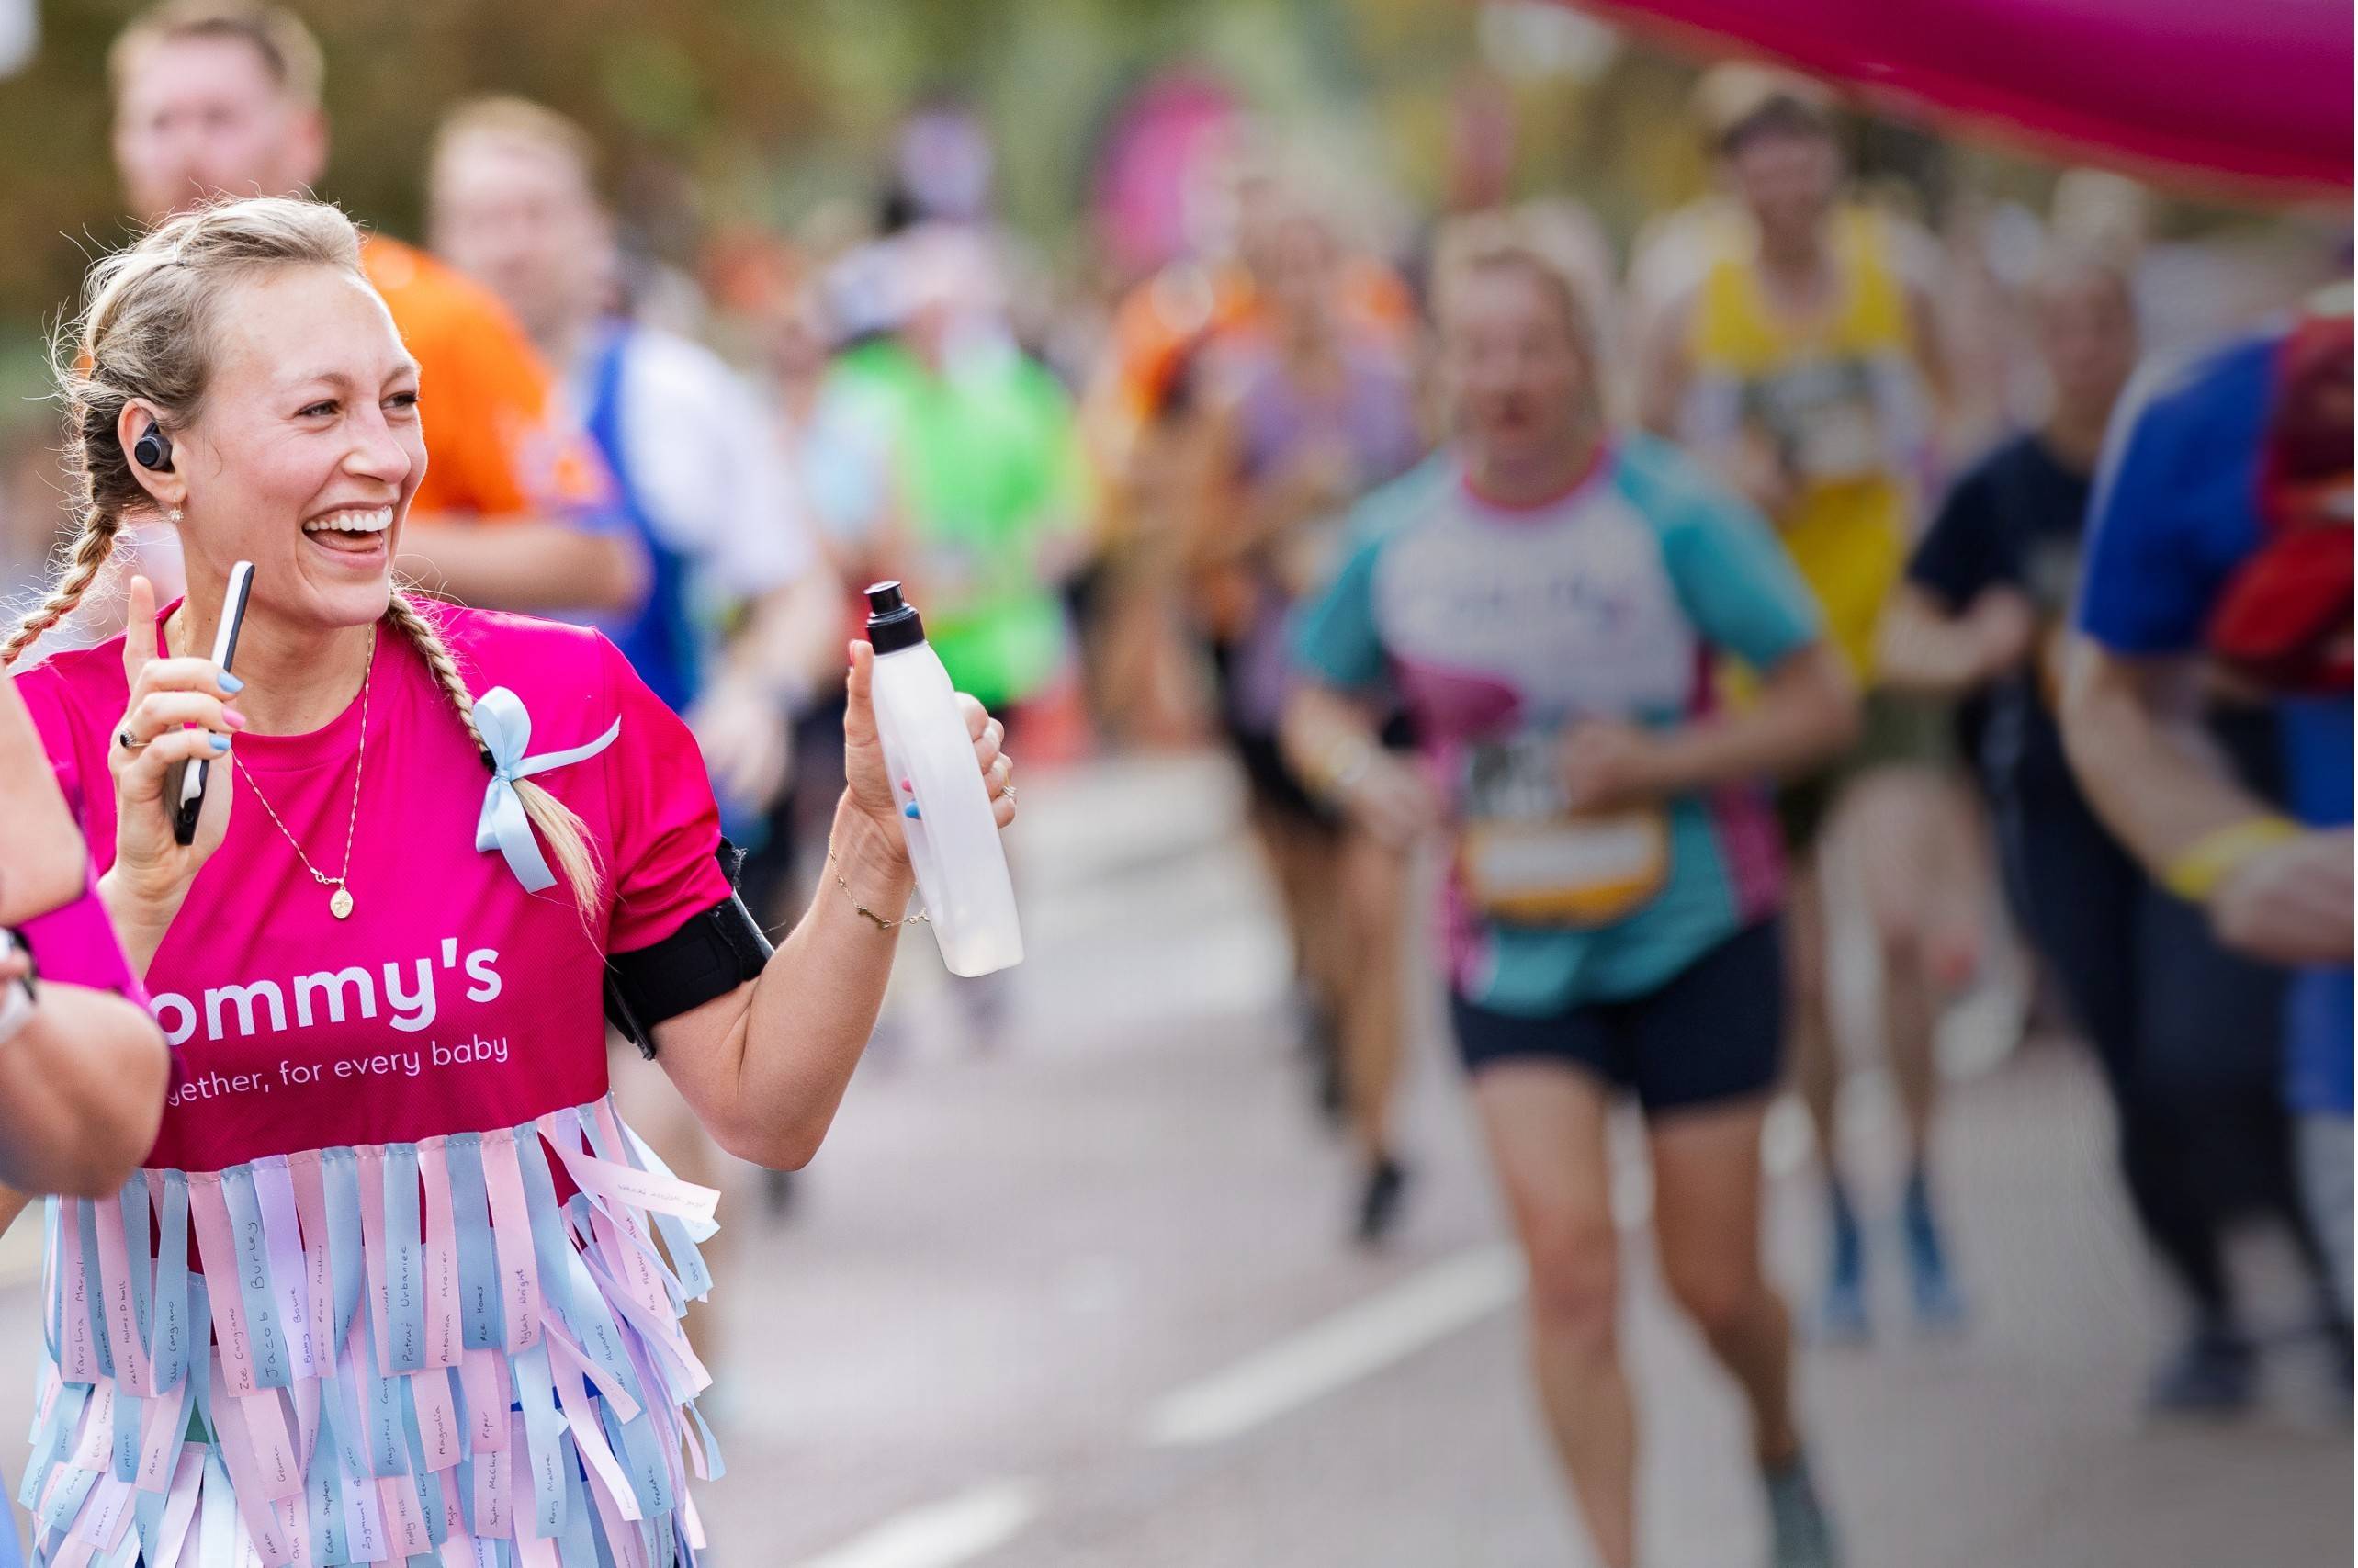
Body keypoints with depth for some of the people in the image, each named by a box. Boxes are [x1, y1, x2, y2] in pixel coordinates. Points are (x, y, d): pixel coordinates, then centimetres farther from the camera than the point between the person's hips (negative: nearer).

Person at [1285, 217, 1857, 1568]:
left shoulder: (1672, 515, -11)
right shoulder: (1398, 540, -2)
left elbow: (1825, 701, -8)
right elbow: (1319, 702, 14)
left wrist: (1657, 764, -21)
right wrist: (1365, 774, -9)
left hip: (1697, 936, -1)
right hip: (1512, 951, 1)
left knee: (1714, 1281, 5)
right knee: (1569, 1254, -15)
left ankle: (1781, 1448, 39)